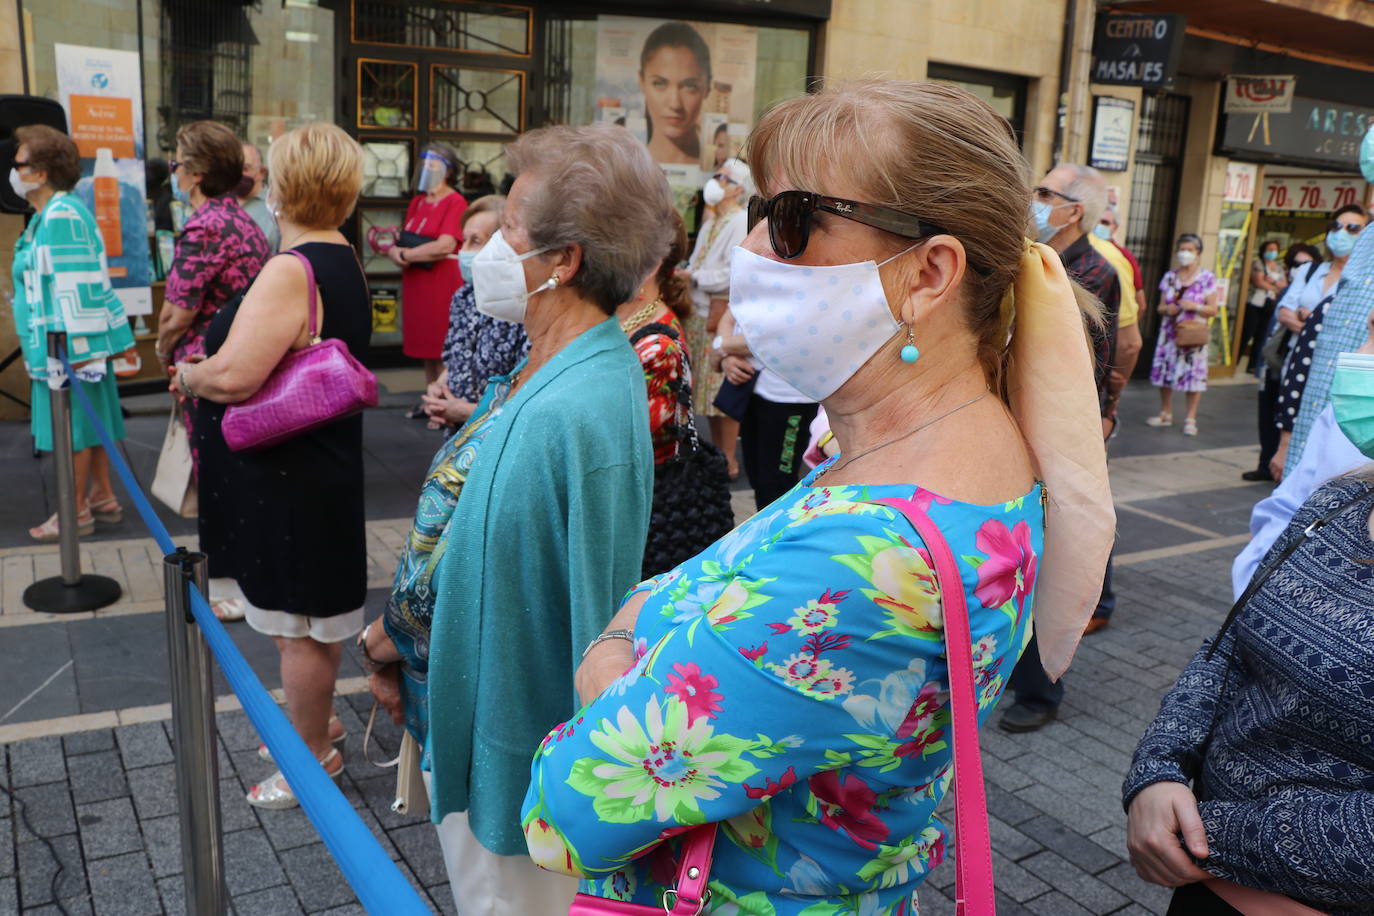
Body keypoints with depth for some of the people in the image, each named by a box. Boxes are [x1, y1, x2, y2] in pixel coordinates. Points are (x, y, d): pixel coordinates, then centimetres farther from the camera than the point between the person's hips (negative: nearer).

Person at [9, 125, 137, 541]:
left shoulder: (61, 216, -18)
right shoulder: (47, 215, 15)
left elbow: (77, 284, -23)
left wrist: (79, 346, -24)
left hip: (69, 343, -10)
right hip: (59, 341, 10)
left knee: (74, 426, -1)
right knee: (89, 421, 15)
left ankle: (76, 512, 9)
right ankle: (103, 498, 25)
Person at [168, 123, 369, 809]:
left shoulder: (291, 272, -24)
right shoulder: (344, 264, 8)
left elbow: (233, 377, -31)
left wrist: (187, 374, -10)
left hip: (288, 481, -10)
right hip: (322, 463, 10)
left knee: (299, 628, 6)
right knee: (313, 618, 24)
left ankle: (313, 755, 23)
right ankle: (311, 719, 43)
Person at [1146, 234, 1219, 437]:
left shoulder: (1207, 278, 0)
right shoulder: (1170, 277, 9)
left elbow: (1212, 309, -1)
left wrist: (1194, 306, -17)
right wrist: (1167, 309, -11)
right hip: (1169, 332, 3)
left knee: (1193, 374, -4)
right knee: (1164, 371, 4)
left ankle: (1191, 419, 4)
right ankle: (1166, 414, 19)